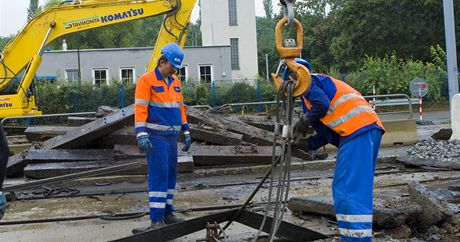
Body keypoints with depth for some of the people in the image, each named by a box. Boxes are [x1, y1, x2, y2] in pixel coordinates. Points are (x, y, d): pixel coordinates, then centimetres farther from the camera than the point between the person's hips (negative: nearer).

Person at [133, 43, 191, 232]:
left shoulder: (175, 81, 15)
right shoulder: (147, 80, -8)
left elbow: (180, 107, 21)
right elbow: (140, 108, -13)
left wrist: (186, 131, 18)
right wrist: (141, 134, -21)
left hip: (172, 135, 8)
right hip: (155, 136, -7)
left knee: (170, 174, 10)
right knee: (159, 174, -10)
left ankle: (167, 213, 20)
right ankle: (156, 219, -7)